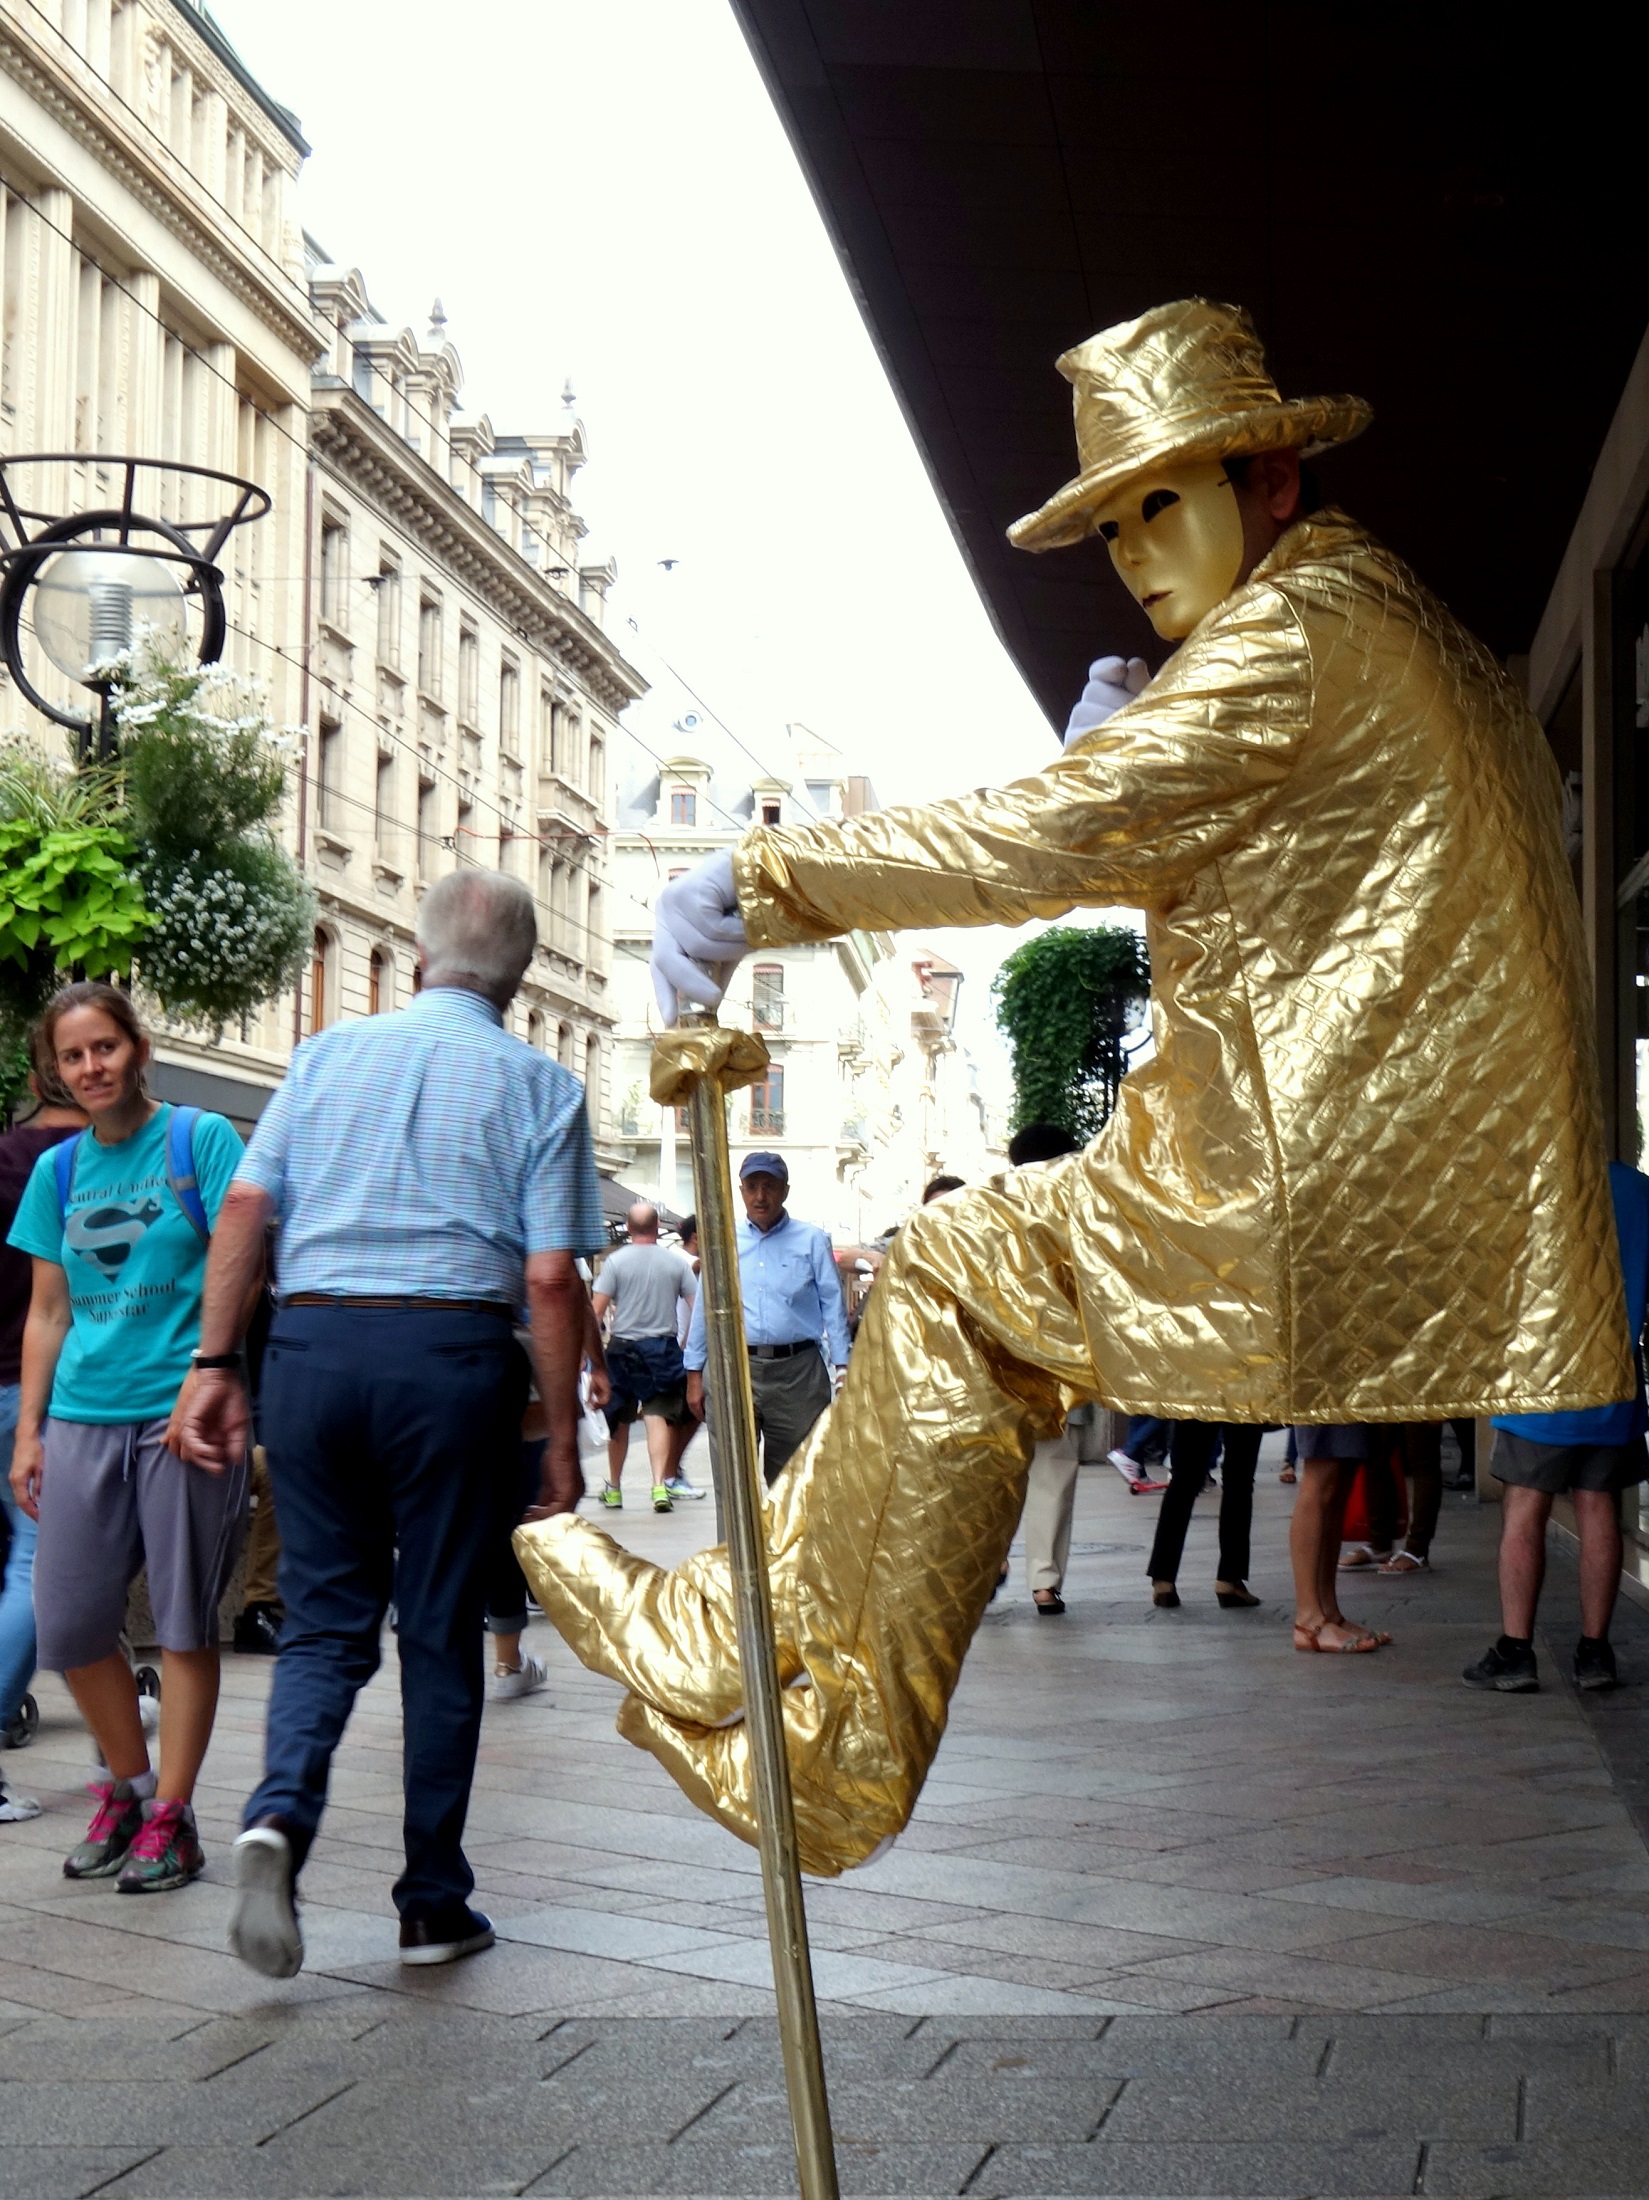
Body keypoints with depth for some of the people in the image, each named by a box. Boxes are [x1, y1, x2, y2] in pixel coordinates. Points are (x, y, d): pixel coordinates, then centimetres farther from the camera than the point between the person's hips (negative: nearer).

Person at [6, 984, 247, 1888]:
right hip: (84, 1415, 5)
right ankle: (128, 1787, 24)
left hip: (181, 1414, -5)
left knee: (183, 1619, 1)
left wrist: (201, 1385, -17)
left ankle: (169, 1817, 11)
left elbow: (238, 1273, -6)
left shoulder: (200, 1139, -1)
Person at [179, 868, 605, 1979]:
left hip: (312, 1345, 2)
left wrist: (218, 1364, 4)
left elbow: (245, 1208, 2)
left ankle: (280, 1816, -15)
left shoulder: (330, 1052, 12)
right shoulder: (540, 1085, 3)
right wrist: (561, 1439, 0)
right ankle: (433, 1905, 16)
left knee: (326, 1621, 11)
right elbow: (551, 1278, -5)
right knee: (441, 1632, 8)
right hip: (454, 1354, -2)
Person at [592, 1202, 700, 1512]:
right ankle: (660, 1484, -20)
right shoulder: (676, 1261, 1)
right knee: (658, 1416, -3)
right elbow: (698, 1306, 1)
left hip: (622, 1348, 0)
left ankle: (613, 1489, 24)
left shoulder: (616, 1260, -4)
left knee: (619, 1420, 12)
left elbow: (596, 1310, -7)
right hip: (663, 1347, 0)